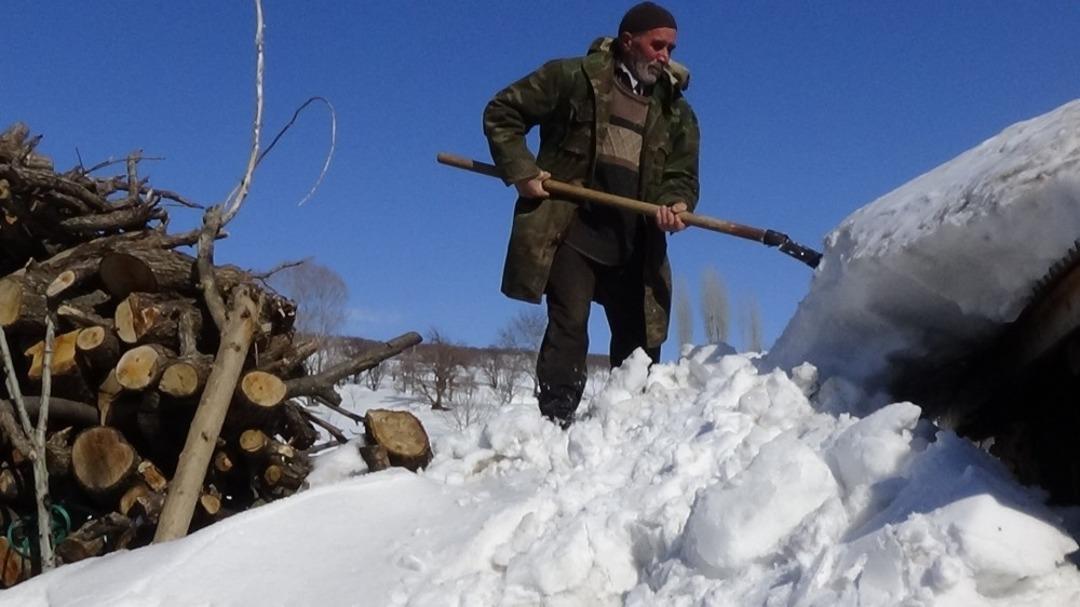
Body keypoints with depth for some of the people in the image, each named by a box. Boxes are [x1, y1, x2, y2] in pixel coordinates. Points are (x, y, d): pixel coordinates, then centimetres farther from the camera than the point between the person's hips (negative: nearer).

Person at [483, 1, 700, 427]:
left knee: (640, 340, 7)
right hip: (572, 231, -4)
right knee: (569, 325, -12)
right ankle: (555, 423, -7)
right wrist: (521, 170, -8)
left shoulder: (677, 113, 15)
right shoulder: (574, 77, 2)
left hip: (635, 244, 5)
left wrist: (675, 203, -11)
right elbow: (502, 113, 5)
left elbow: (683, 175, 13)